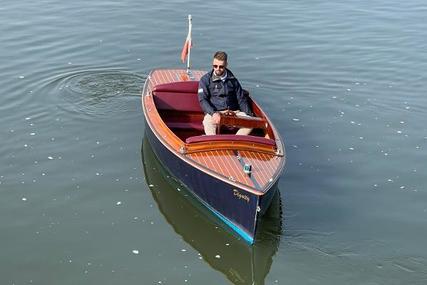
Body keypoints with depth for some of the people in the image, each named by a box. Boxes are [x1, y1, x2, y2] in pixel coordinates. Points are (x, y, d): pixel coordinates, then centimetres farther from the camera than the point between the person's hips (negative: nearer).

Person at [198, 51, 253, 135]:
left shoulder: (232, 80, 15)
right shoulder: (205, 80, 6)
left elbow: (241, 99, 18)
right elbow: (203, 100, -5)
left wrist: (249, 115, 3)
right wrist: (213, 113, -23)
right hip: (213, 112, -3)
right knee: (208, 122, -38)